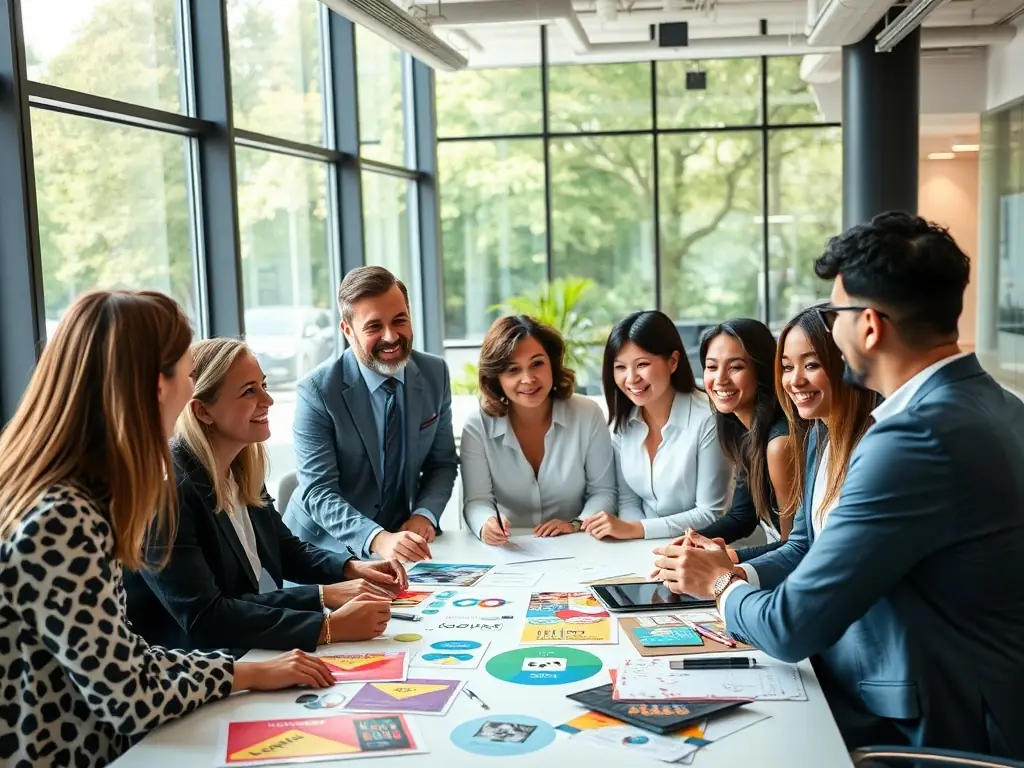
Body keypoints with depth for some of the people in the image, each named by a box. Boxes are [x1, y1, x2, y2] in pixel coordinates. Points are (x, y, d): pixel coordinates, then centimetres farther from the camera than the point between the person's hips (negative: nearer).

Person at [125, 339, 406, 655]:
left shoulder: (241, 469, 3)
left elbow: (285, 549, 17)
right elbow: (204, 617, -28)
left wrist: (351, 568, -2)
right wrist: (328, 627, -30)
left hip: (256, 652, 7)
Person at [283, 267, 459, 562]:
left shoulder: (436, 374, 0)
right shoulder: (316, 392, -13)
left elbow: (443, 463, 8)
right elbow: (318, 492, -17)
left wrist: (424, 515, -11)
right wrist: (378, 539, -32)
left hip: (399, 538, 3)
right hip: (324, 549, -2)